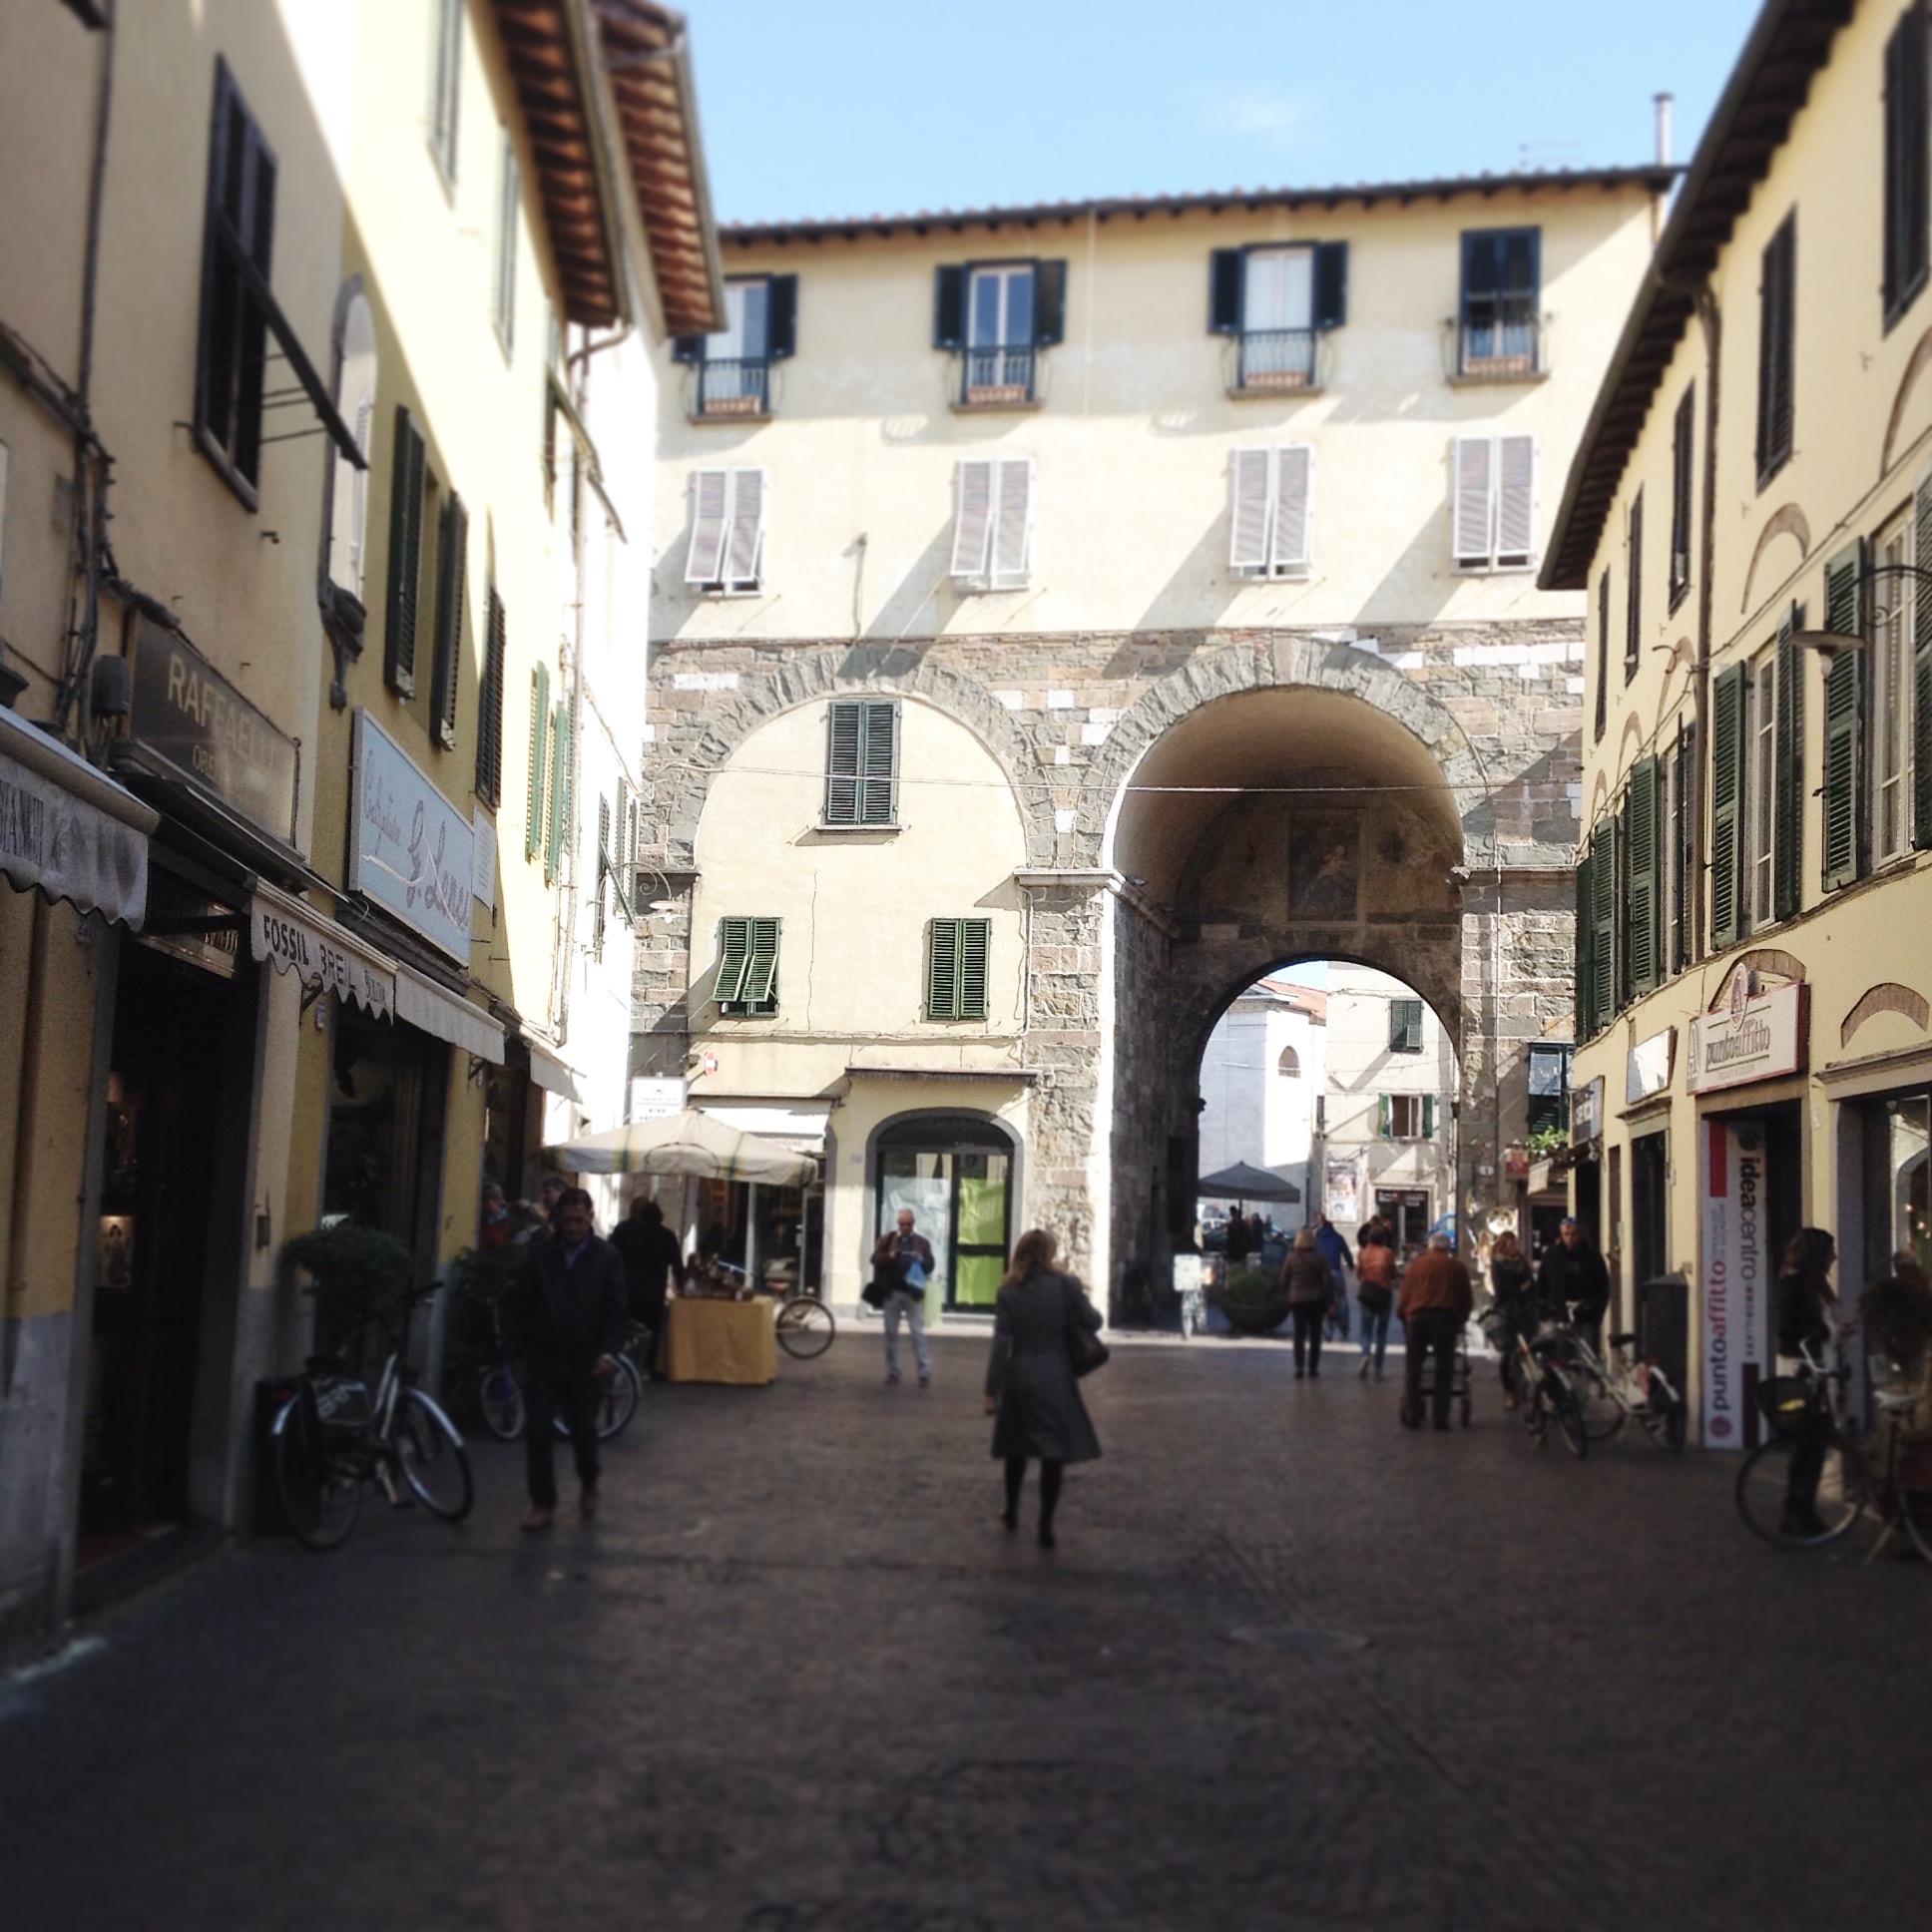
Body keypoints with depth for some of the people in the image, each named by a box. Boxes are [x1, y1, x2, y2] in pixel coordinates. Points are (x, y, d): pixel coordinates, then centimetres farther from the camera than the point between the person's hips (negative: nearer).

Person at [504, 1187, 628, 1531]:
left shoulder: (606, 1258, -2)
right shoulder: (539, 1254, 2)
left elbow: (615, 1310, -4)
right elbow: (519, 1304, 6)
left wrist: (608, 1352, -16)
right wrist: (518, 1353, 2)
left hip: (583, 1361, -1)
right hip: (541, 1358, 1)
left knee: (583, 1429, 10)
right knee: (538, 1432, -1)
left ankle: (588, 1484, 37)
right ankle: (543, 1503, 10)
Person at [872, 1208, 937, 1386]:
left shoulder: (922, 1242, 5)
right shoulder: (886, 1239, 7)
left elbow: (930, 1266, 2)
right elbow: (875, 1259, 1)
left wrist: (920, 1260, -19)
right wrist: (889, 1257, -17)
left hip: (913, 1294, -2)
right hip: (892, 1292, 2)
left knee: (918, 1333, -3)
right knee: (891, 1332, 7)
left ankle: (925, 1374, -3)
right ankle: (892, 1372, 15)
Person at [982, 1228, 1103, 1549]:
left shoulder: (1008, 1291, -3)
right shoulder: (1065, 1285, -7)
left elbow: (1001, 1344, -5)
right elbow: (1092, 1322, -3)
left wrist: (992, 1390, -3)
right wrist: (1080, 1301, 18)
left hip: (1019, 1377, 2)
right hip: (1054, 1377, -2)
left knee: (1016, 1446, 19)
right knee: (1054, 1452, 4)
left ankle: (1011, 1512, 33)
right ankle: (1045, 1527, 1)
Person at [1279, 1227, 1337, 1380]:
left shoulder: (1291, 1258, -4)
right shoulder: (1318, 1257, -7)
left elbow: (1284, 1281, 0)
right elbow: (1327, 1280, -8)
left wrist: (1288, 1295, 13)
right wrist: (1328, 1298, 1)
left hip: (1297, 1300, 1)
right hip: (1316, 1299, -1)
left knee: (1299, 1335, 5)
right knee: (1315, 1336, 9)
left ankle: (1298, 1368, -8)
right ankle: (1313, 1369, 9)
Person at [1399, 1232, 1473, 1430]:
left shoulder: (1417, 1263, 12)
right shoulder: (1457, 1267, 11)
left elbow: (1405, 1295, 9)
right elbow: (1467, 1299, 13)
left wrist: (1405, 1318, 20)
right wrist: (1460, 1320, 28)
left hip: (1418, 1317, 1)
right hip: (1446, 1319, 0)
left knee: (1413, 1367, 10)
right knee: (1444, 1369, 6)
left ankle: (1412, 1415, 6)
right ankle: (1441, 1418, 2)